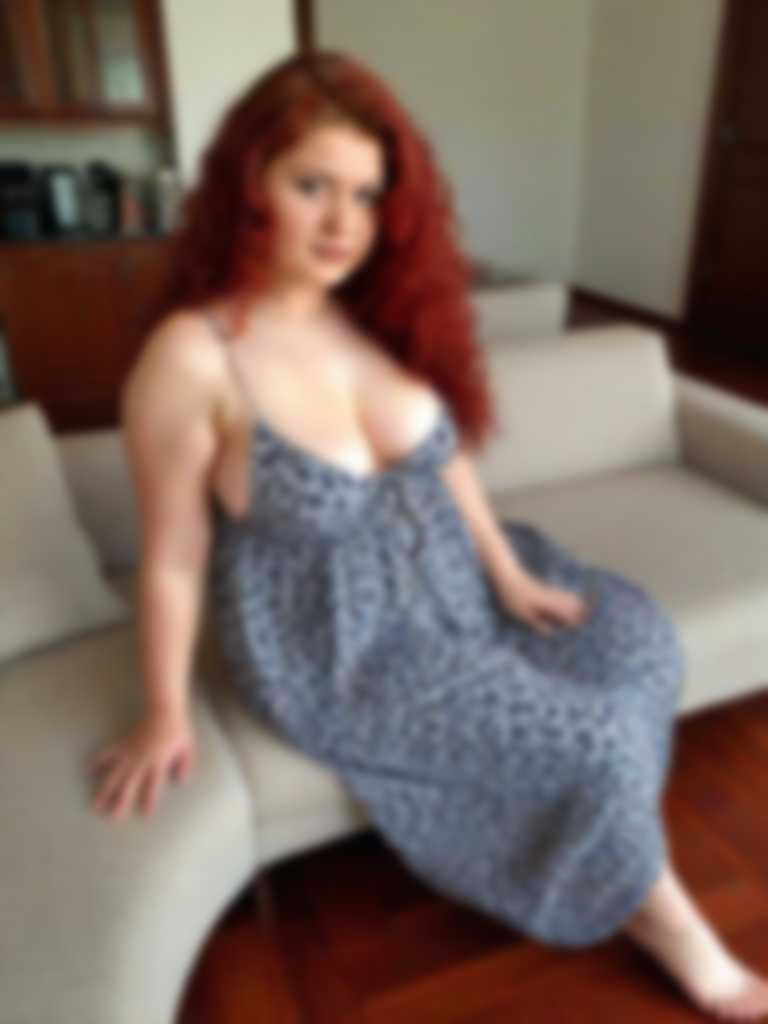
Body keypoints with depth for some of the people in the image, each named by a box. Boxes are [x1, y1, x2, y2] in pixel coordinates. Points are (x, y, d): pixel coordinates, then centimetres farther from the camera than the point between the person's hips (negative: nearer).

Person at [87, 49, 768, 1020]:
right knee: (586, 742, -7)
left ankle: (604, 859, 28)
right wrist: (166, 715, -7)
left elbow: (443, 453, 6)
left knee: (638, 641, 7)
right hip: (330, 637, -7)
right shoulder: (192, 358, -24)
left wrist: (510, 575, 4)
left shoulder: (383, 316, -6)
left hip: (449, 573, 7)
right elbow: (173, 556, -16)